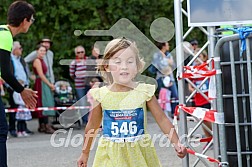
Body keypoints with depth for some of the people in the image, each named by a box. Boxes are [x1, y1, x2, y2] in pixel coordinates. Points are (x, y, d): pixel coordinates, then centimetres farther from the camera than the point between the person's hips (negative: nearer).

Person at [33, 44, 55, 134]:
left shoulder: (41, 60, 18)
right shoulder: (37, 61, -11)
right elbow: (41, 75, -16)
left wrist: (50, 84, 9)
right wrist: (50, 84, -12)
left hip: (44, 83, 10)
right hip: (41, 84, -10)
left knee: (42, 105, 9)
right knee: (44, 104, -12)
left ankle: (42, 126, 11)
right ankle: (47, 126, -15)